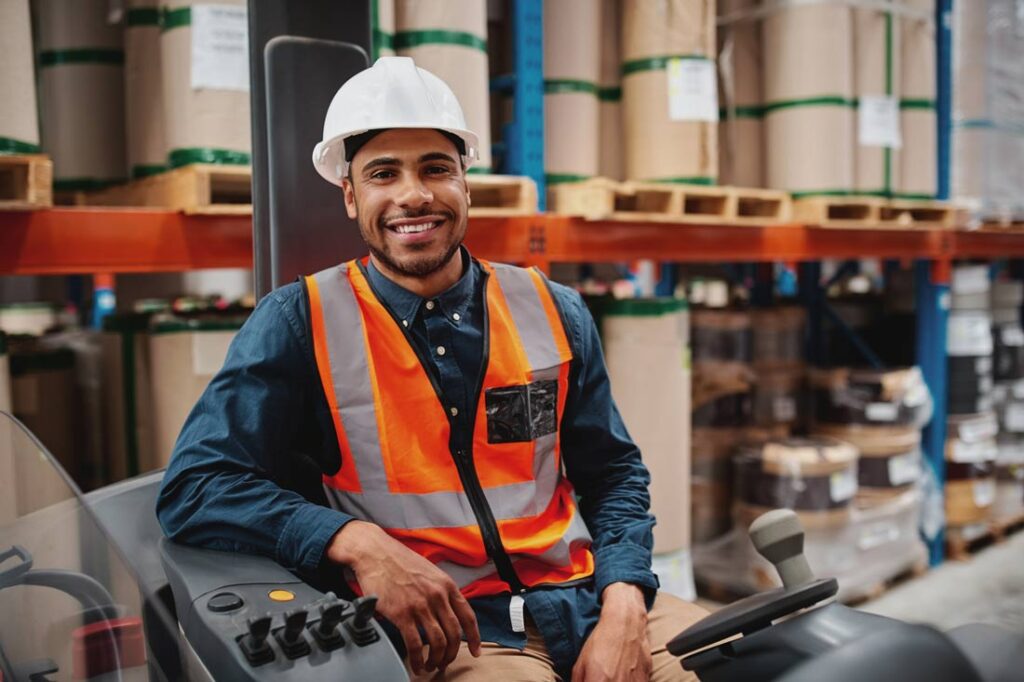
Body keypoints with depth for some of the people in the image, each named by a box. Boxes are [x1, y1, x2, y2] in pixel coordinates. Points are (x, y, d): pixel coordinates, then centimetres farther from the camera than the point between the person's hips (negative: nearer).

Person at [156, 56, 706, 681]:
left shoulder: (552, 313, 5)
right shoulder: (300, 323, -4)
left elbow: (614, 475, 9)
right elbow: (195, 487, -8)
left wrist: (622, 608, -7)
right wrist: (356, 544, -22)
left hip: (585, 597, 4)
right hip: (442, 630, -3)